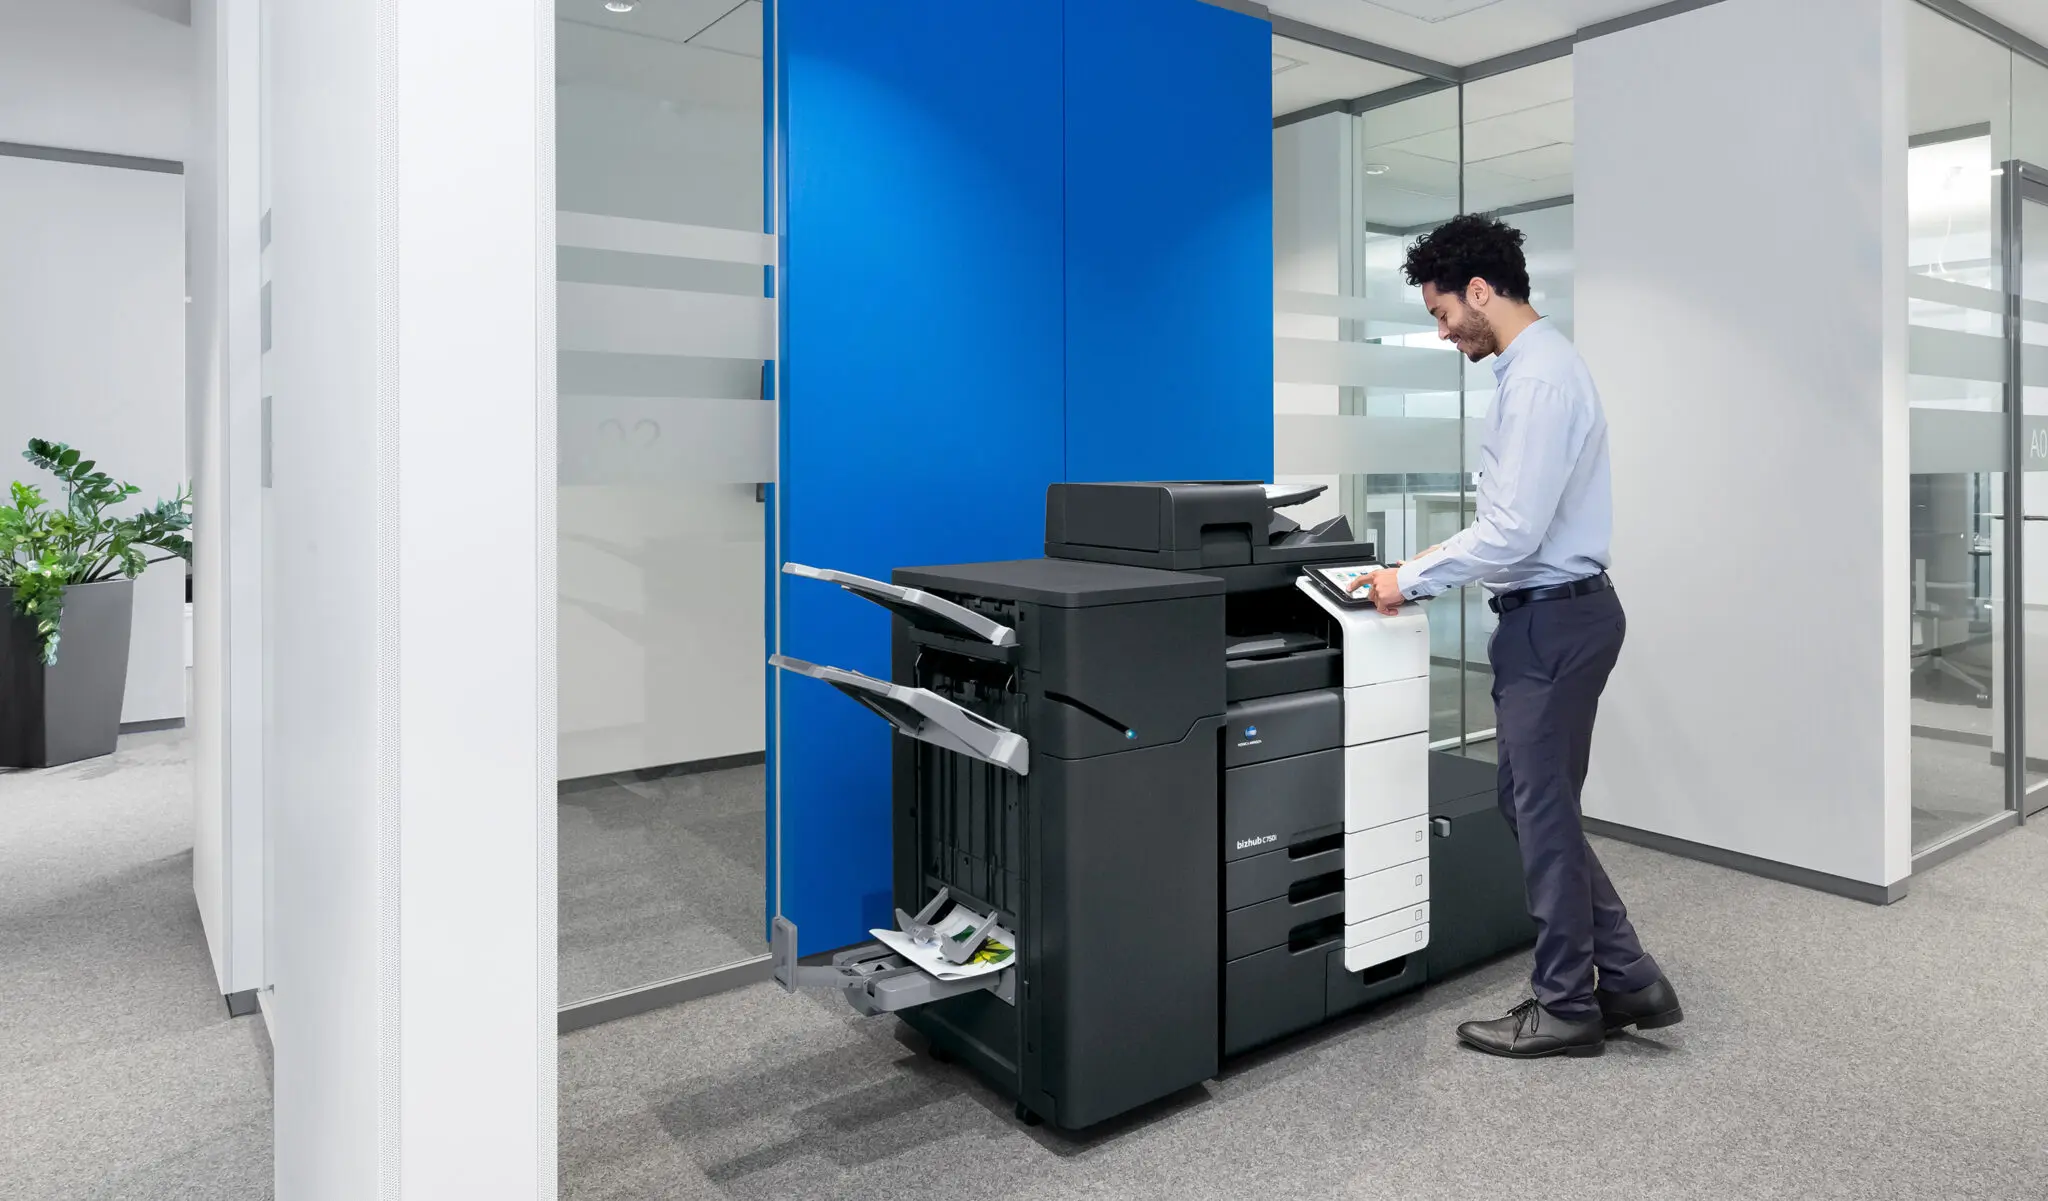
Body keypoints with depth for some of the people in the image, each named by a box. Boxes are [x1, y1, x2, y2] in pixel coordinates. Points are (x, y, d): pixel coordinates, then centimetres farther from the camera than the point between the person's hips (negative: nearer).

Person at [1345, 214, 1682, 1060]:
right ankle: (1628, 982, 26)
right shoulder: (1535, 364, 13)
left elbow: (1513, 531, -24)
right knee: (1531, 802, 16)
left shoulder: (1539, 378, -19)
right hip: (1547, 612, 10)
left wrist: (1413, 580, -13)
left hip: (1554, 619, -10)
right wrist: (1424, 569, 14)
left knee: (1543, 812, 2)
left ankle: (1566, 1008, 19)